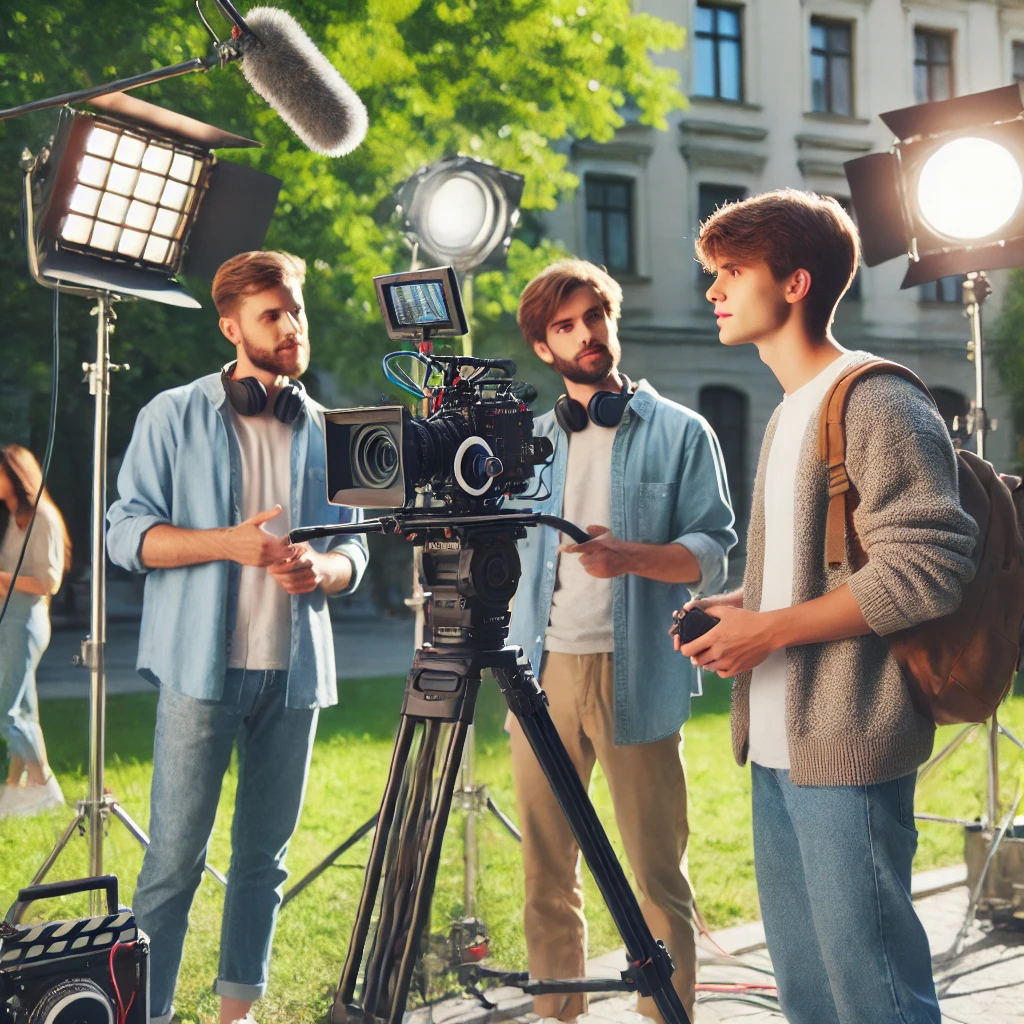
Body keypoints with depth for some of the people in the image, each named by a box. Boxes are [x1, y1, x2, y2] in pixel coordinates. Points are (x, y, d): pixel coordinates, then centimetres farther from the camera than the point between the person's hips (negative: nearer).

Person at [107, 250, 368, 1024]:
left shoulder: (326, 432, 13)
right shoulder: (175, 416, 3)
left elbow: (353, 551, 14)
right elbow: (128, 533, -3)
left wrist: (321, 568, -10)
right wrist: (231, 543, -17)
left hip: (294, 671, 4)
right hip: (203, 667, -4)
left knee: (264, 855, 9)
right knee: (174, 859, -4)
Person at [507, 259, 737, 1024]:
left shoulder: (680, 433, 6)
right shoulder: (531, 441, 17)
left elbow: (713, 555, -3)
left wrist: (629, 555, -18)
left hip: (636, 674, -3)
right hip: (542, 671, 4)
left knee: (658, 875, -3)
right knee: (546, 872, 7)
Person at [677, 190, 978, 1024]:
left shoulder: (878, 404, -11)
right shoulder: (790, 414, 19)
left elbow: (928, 569, -19)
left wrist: (770, 629, -17)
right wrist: (738, 608, 7)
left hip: (848, 751, -9)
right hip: (778, 744, 10)